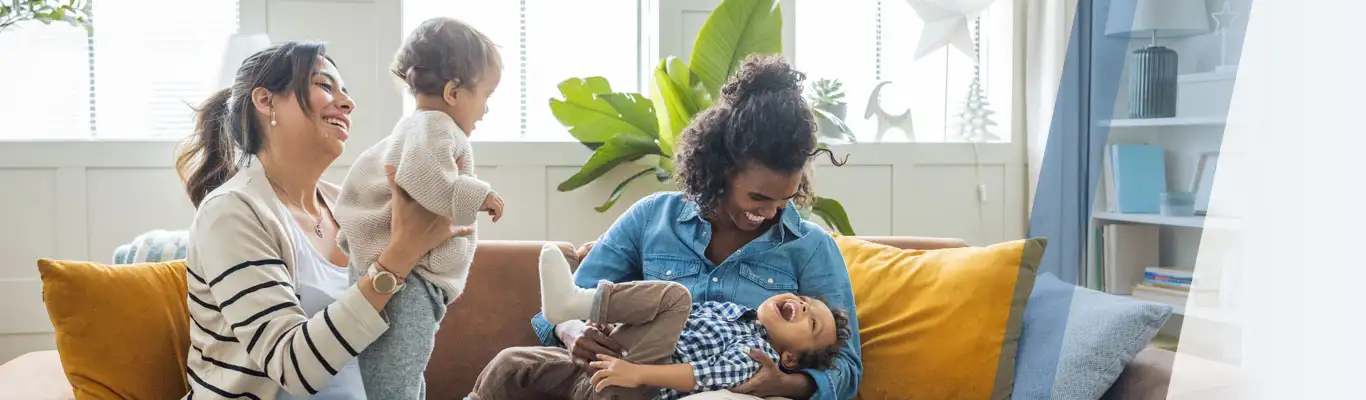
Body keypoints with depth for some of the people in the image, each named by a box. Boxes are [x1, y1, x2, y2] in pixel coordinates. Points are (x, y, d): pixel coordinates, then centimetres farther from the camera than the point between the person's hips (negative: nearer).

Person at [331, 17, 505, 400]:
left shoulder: (407, 130, 22)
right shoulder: (435, 126, -10)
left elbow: (360, 176, 27)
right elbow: (424, 180, -29)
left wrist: (355, 238, 29)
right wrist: (478, 195, -17)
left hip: (399, 283, 11)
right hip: (408, 284, -11)